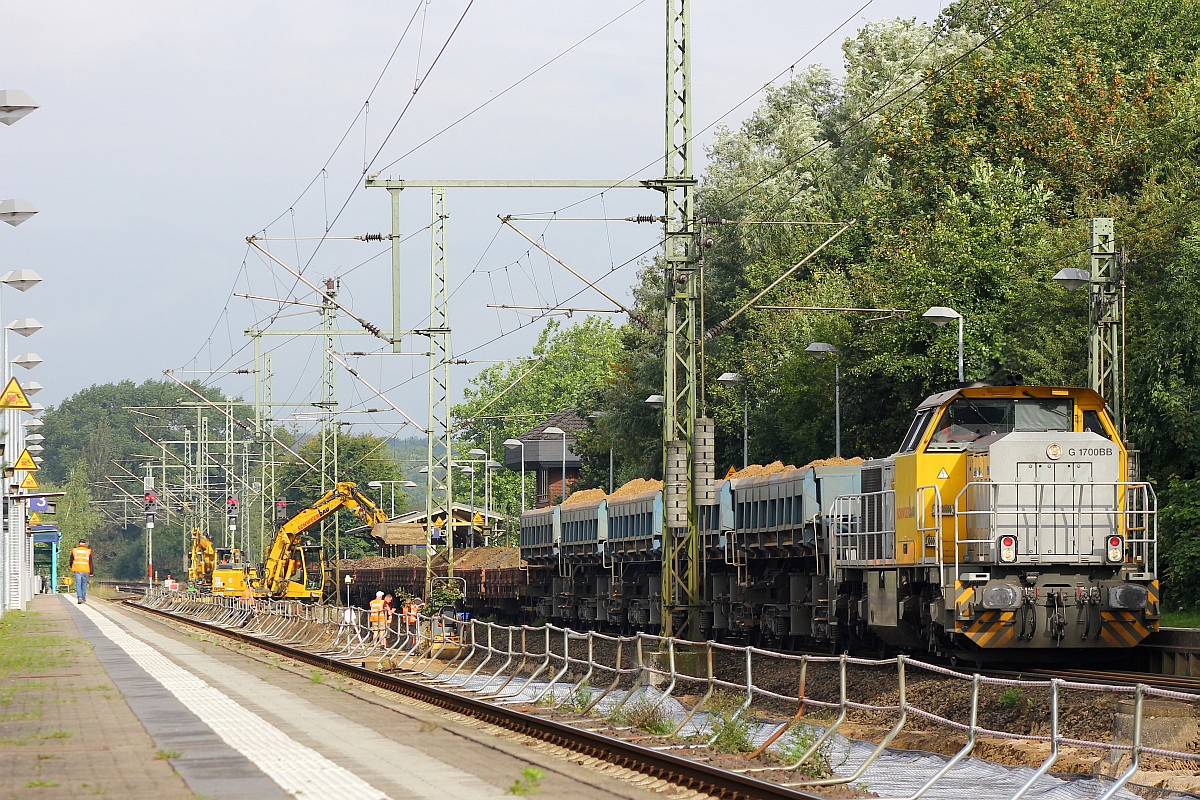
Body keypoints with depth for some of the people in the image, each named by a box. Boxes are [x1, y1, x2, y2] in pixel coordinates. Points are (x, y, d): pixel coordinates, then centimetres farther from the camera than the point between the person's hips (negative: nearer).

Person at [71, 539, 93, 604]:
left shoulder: (74, 550, 5)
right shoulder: (88, 551, 3)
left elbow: (71, 561, 11)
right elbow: (90, 562, 3)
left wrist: (71, 569, 28)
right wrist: (91, 572, 7)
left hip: (77, 570, 0)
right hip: (85, 570, 0)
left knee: (78, 584, -3)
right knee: (84, 584, 12)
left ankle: (79, 598, -20)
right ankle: (83, 599, 17)